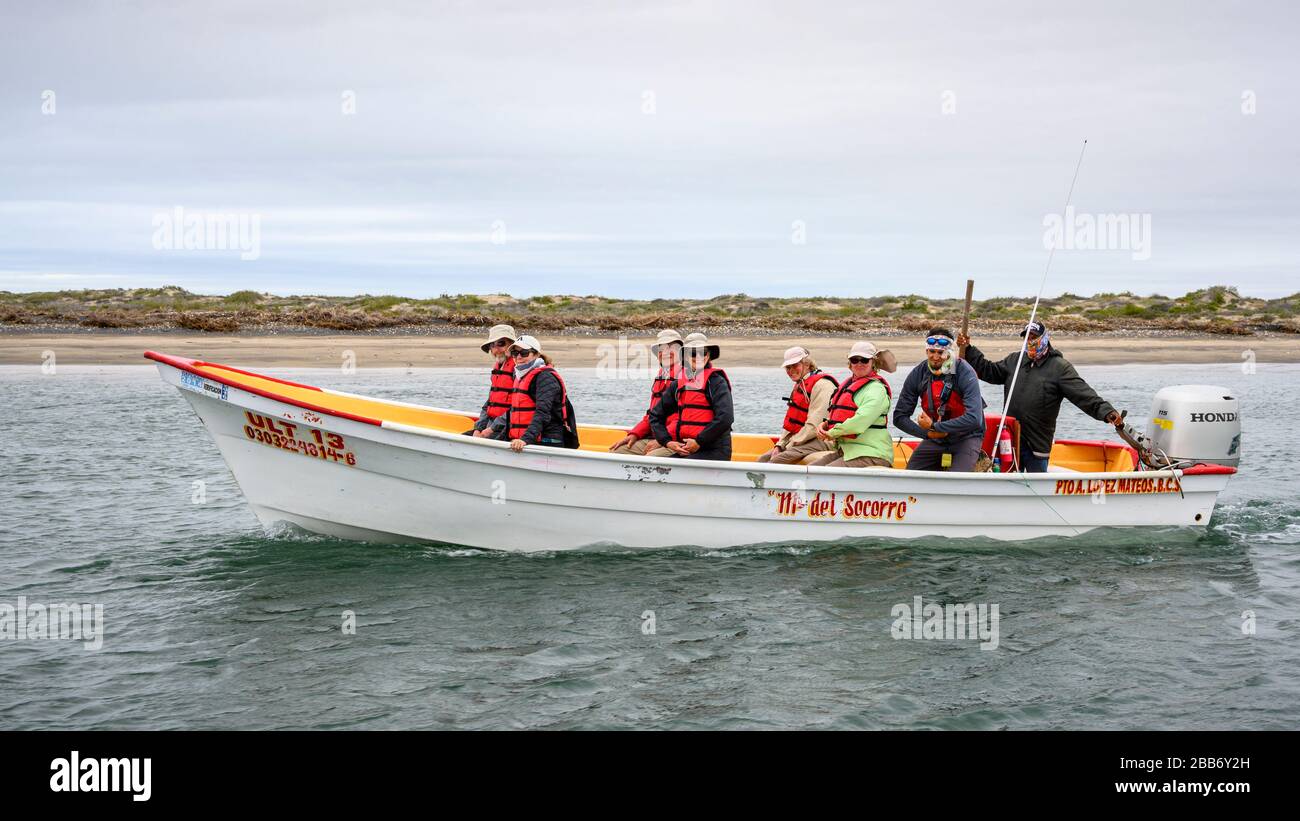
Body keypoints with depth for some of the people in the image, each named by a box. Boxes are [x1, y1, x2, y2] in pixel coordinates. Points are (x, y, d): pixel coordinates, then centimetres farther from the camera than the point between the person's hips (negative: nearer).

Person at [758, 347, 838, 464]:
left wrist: (790, 445, -14)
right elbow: (791, 424, 22)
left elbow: (814, 426, -20)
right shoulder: (799, 386, 21)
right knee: (763, 459, -1)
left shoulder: (821, 385, -13)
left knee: (777, 461, -27)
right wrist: (779, 445, 6)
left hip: (821, 441, -10)